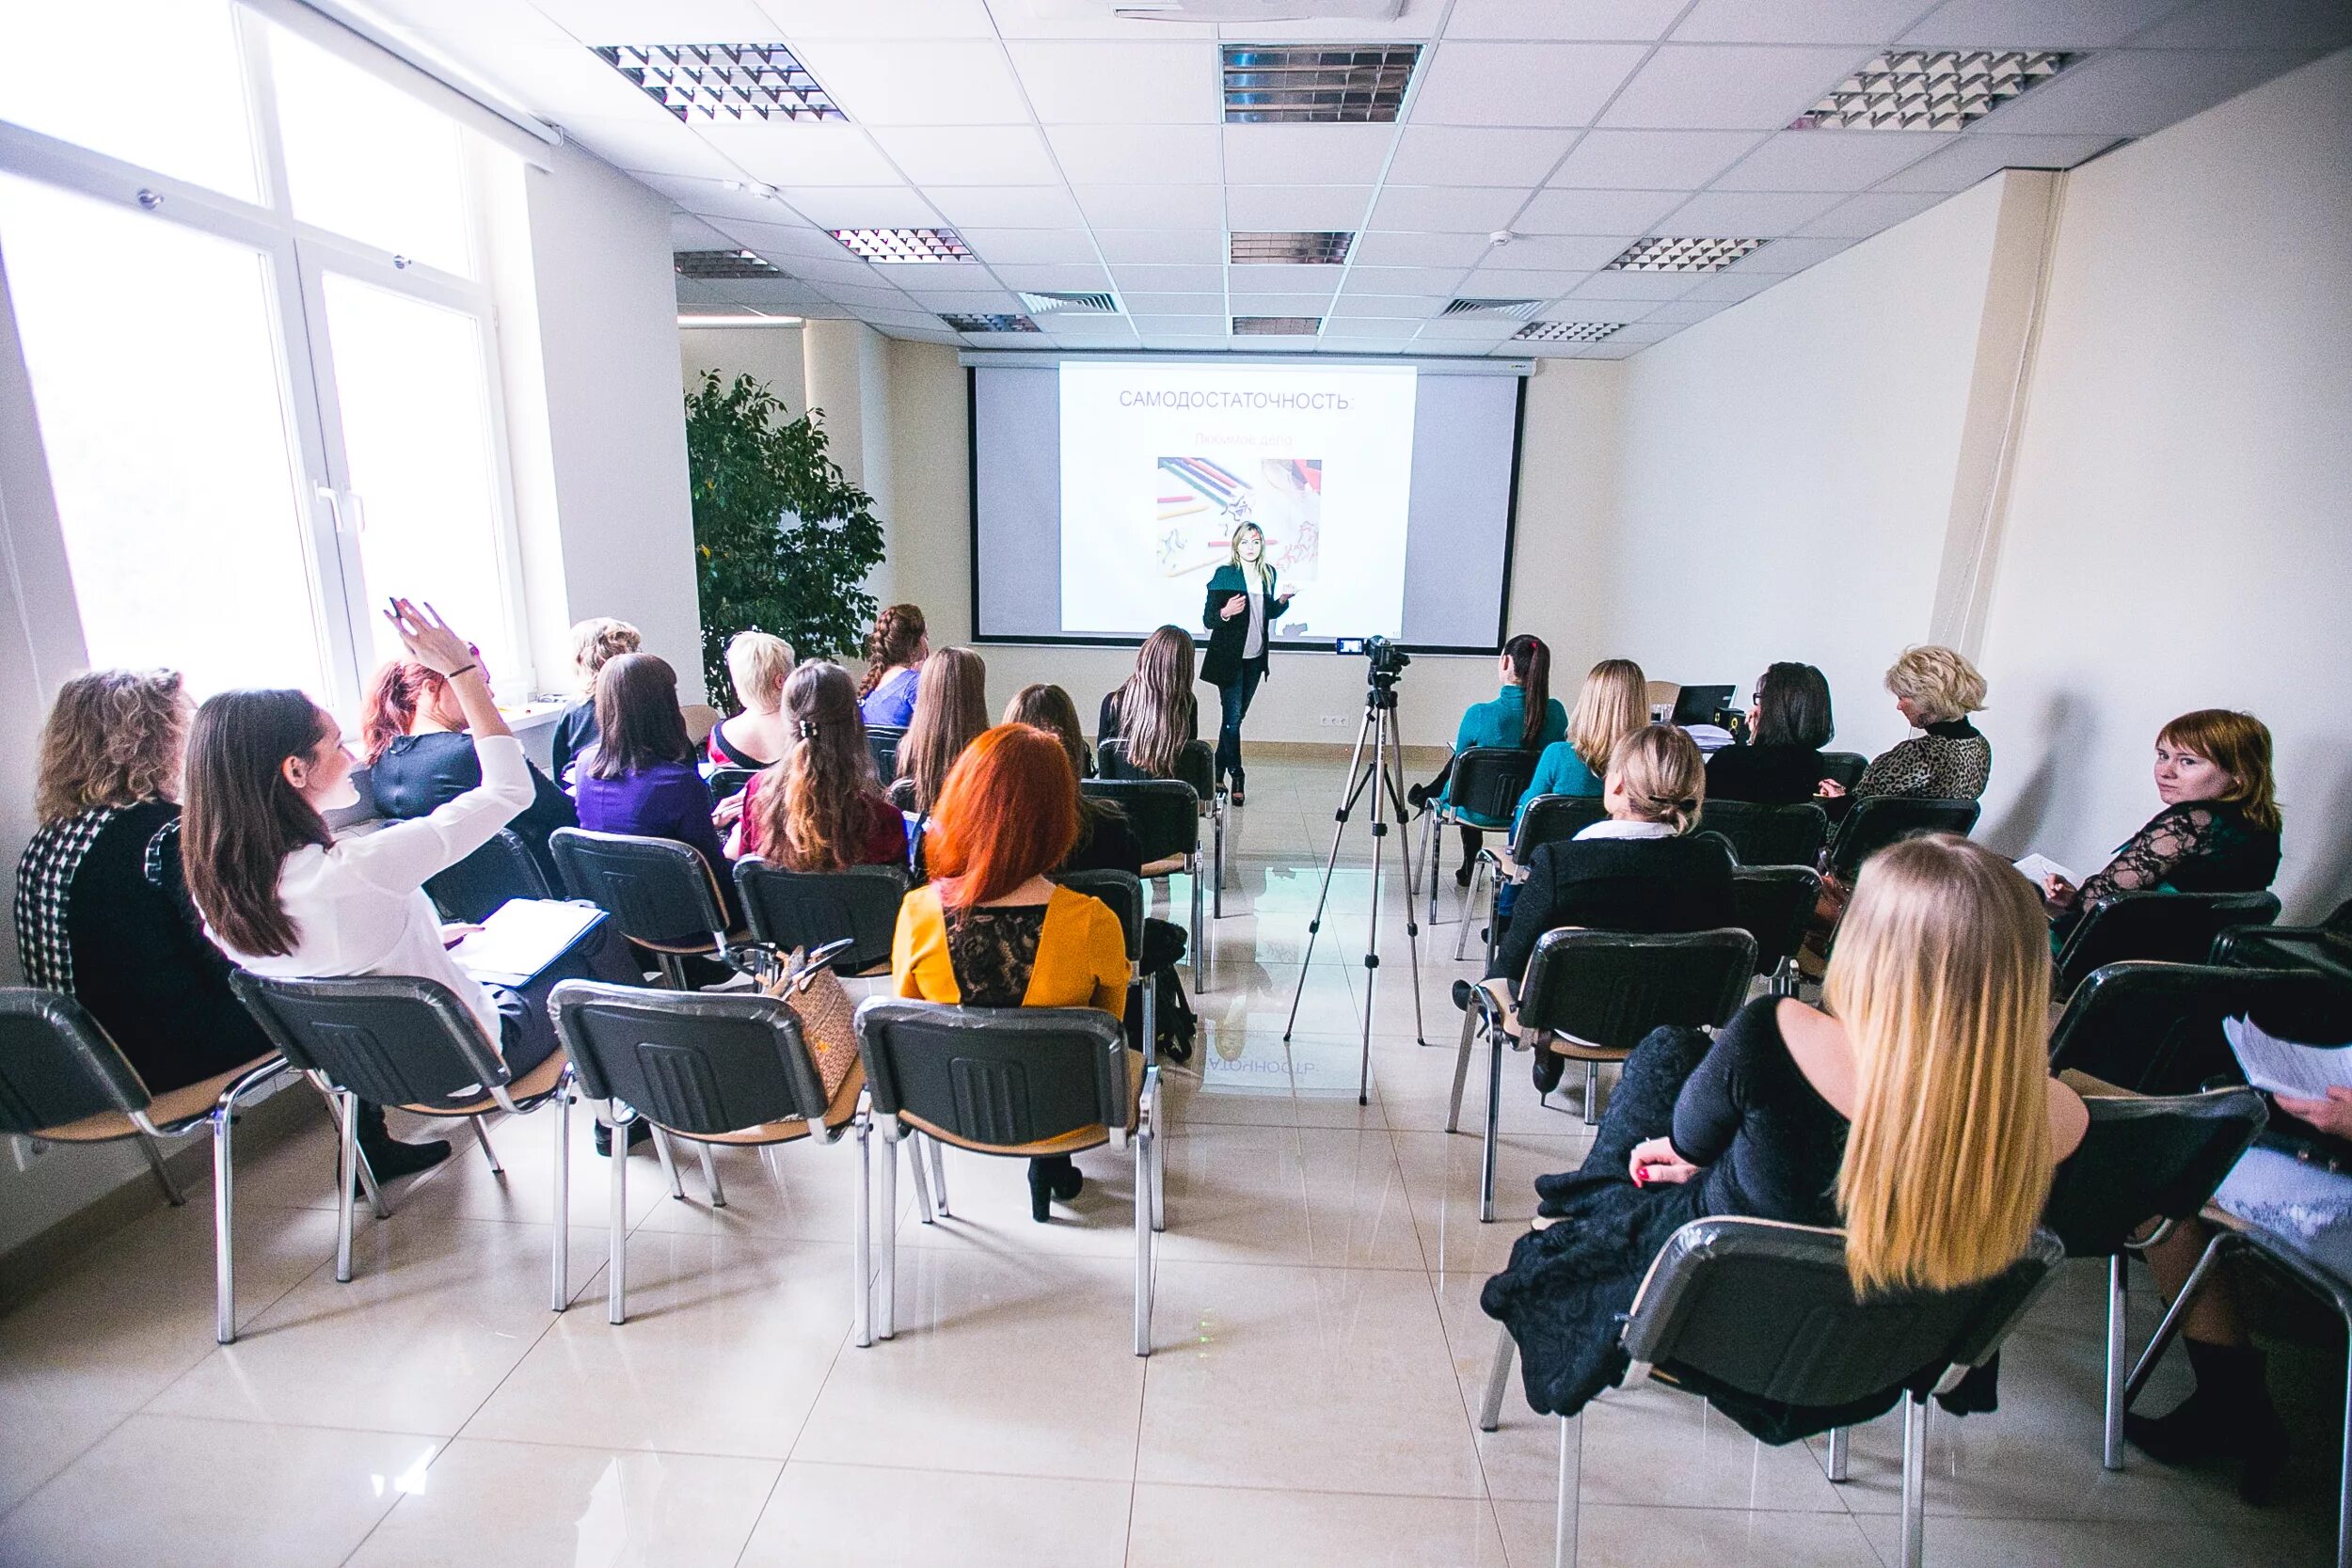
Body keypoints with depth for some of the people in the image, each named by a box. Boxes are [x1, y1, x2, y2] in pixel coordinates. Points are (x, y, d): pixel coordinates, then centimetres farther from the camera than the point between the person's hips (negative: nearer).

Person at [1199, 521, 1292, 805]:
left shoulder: (1269, 573, 7)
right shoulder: (1224, 575, -9)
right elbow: (1208, 619, -9)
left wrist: (1283, 601, 1)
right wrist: (1225, 612, -30)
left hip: (1255, 658, 5)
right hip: (1229, 658, -5)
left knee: (1236, 716, 11)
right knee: (1233, 717, -8)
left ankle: (1218, 772, 21)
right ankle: (1236, 776, 2)